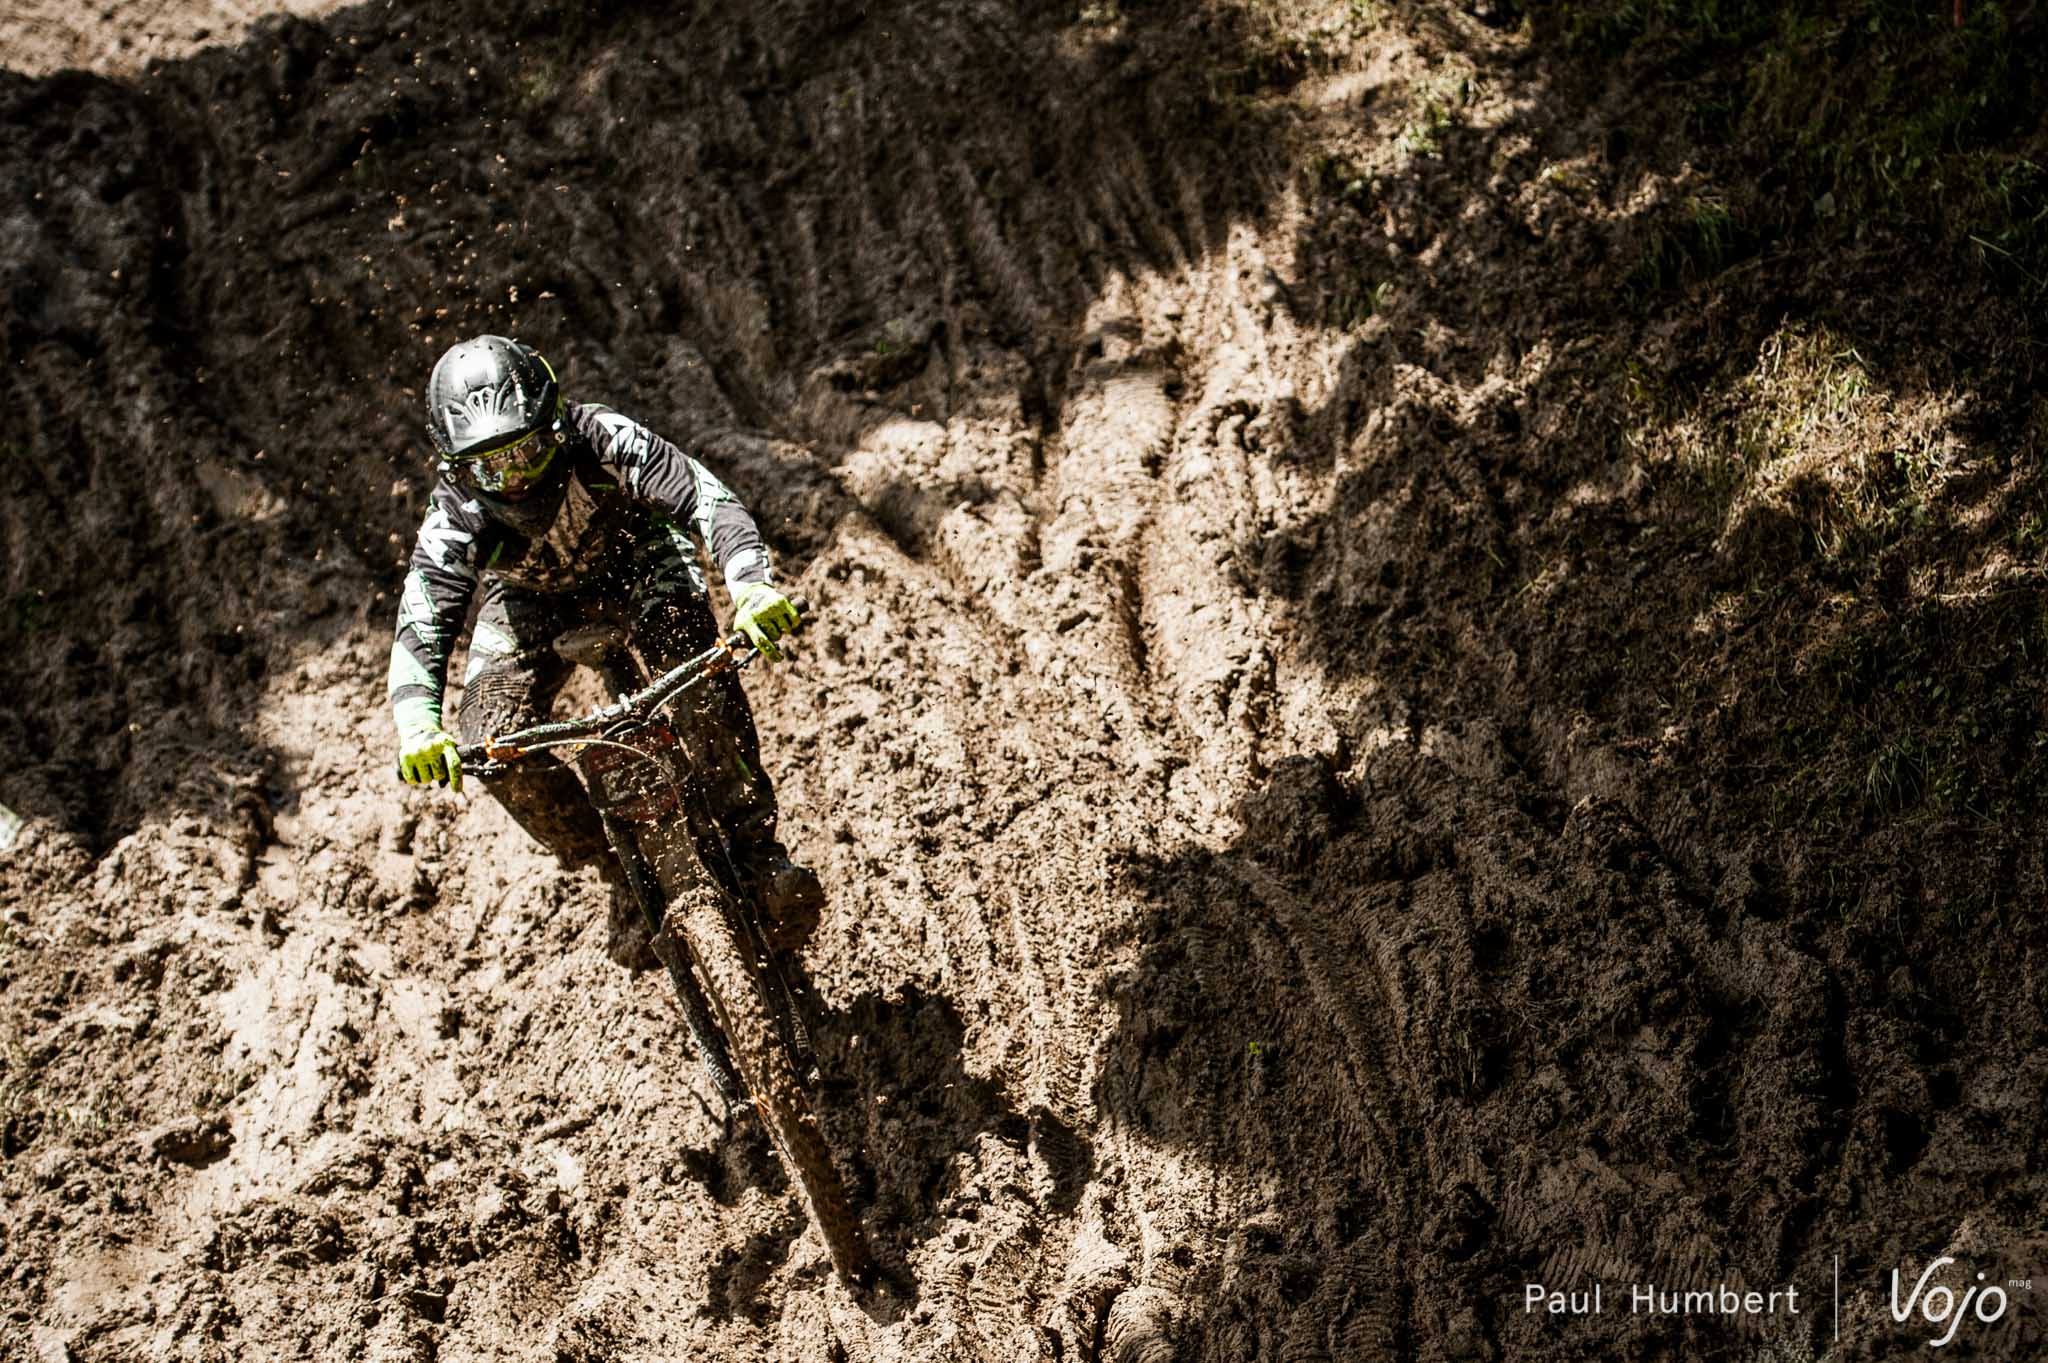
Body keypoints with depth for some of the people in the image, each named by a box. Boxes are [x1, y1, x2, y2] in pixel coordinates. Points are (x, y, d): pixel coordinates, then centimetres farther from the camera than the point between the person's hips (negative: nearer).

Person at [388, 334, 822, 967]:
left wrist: (754, 584, -61)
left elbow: (707, 499, -43)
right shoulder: (457, 518, -30)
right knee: (493, 745, -18)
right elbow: (420, 631, -35)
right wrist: (419, 729, -55)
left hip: (636, 563, -1)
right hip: (531, 601, 2)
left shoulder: (599, 440, -35)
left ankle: (753, 844, -13)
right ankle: (625, 872, 1)